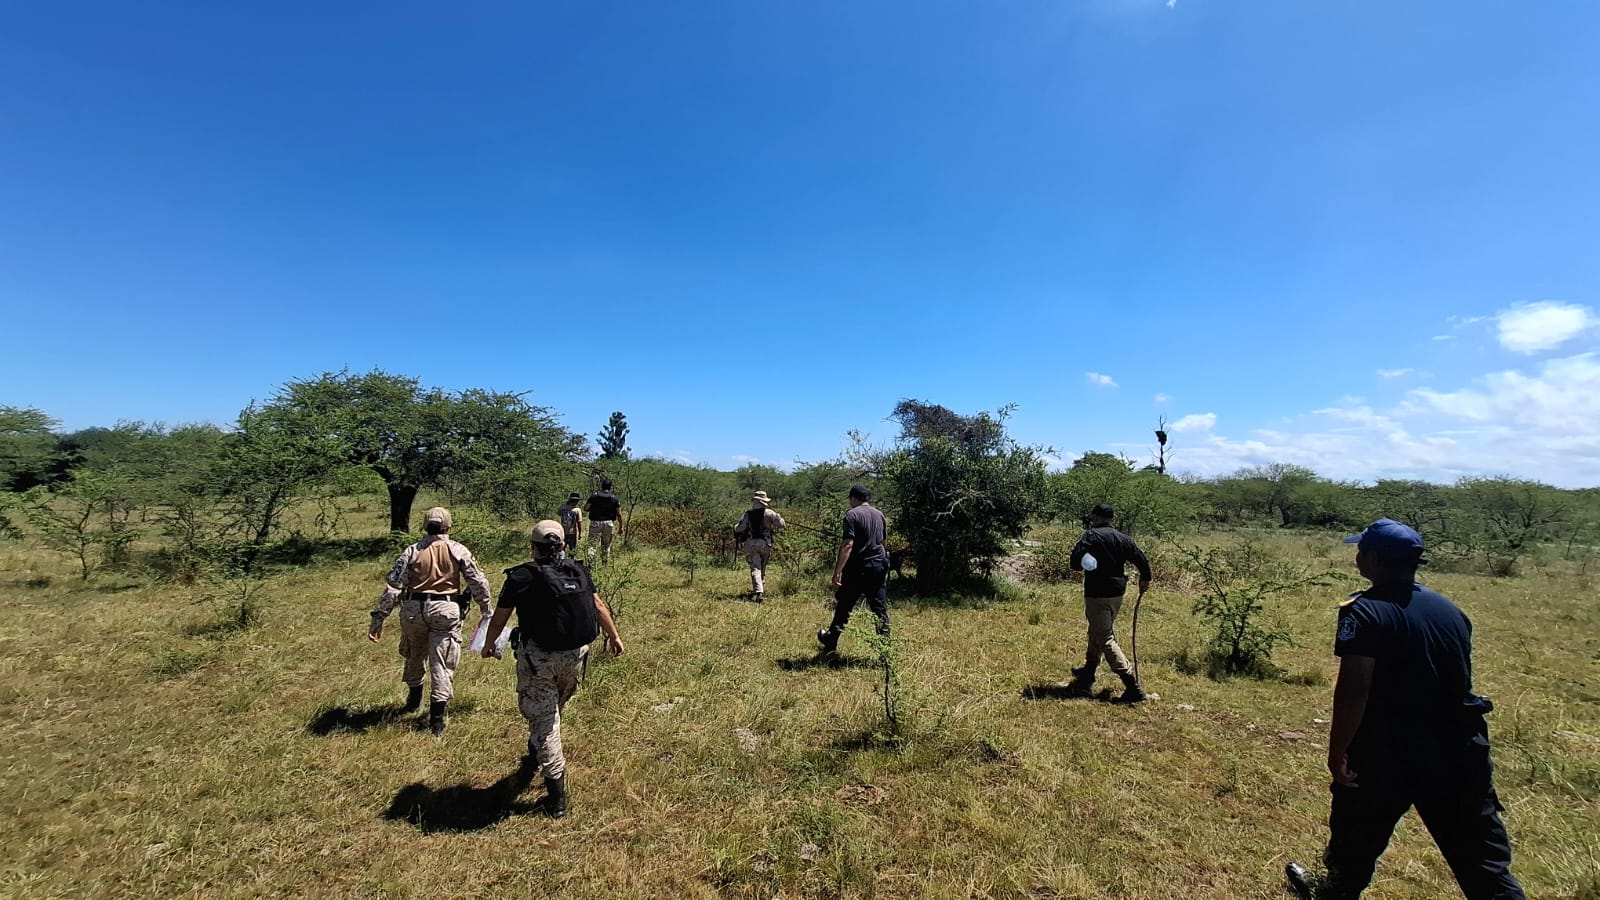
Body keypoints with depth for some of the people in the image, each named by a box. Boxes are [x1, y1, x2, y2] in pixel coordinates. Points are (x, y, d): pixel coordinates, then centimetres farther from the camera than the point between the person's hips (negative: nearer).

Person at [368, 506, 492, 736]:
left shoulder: (412, 551, 1)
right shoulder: (458, 551, -1)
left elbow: (393, 586, -3)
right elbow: (479, 582, 1)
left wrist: (378, 618, 1)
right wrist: (485, 608, 14)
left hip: (414, 610, 2)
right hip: (445, 612, -2)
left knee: (414, 657, 24)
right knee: (441, 663, 3)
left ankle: (414, 700, 43)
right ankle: (436, 717, 2)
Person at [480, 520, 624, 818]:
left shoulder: (522, 576, -8)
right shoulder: (578, 571, 2)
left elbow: (499, 618, 1)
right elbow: (599, 606, 10)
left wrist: (488, 646, 20)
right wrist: (614, 636, 23)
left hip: (538, 659, -4)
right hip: (575, 657, 4)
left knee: (543, 721, 5)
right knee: (553, 710, 28)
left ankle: (556, 799, 7)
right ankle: (535, 753, 54)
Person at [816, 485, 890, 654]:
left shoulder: (852, 514, -10)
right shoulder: (879, 514, 10)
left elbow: (847, 545, -18)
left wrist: (837, 571, -18)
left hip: (857, 569, -5)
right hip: (879, 567, 5)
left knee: (843, 607, 11)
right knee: (880, 609, 8)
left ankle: (830, 643, 26)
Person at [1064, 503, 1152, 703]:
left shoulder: (1091, 536, -13)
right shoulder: (1123, 539, 6)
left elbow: (1075, 563, -20)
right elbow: (1142, 560, 9)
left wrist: (1084, 566, 3)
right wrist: (1145, 580, 27)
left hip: (1097, 595, -8)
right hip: (1117, 594, 8)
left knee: (1106, 639, -5)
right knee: (1097, 633, 22)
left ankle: (1133, 686, -13)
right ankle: (1087, 675, 36)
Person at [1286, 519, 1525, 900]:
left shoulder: (1364, 611, -17)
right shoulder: (1450, 609, 5)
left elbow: (1353, 689, -23)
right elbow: (1459, 679, 18)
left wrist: (1337, 752, -14)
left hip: (1388, 754, -5)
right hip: (1458, 751, 6)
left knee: (1357, 838, 17)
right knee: (1483, 857, 15)